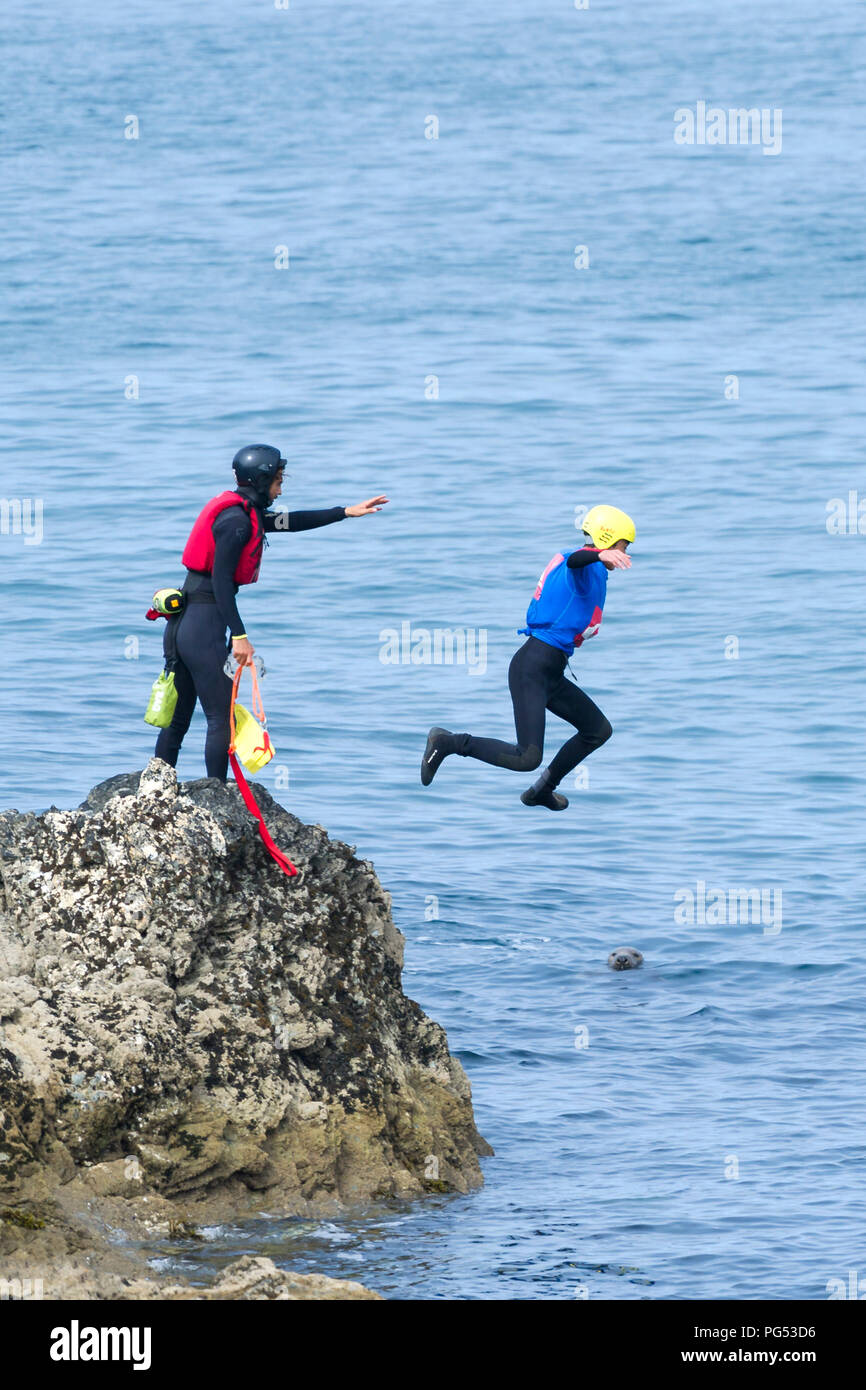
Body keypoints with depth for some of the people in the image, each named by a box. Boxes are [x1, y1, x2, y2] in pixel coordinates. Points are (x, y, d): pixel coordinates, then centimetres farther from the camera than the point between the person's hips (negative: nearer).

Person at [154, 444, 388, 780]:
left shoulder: (246, 514, 16)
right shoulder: (236, 519, -13)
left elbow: (291, 522, 27)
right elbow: (221, 580, -19)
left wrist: (347, 512, 31)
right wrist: (239, 636, -20)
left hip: (182, 623, 10)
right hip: (204, 626, -10)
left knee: (177, 719, 12)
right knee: (221, 719, -5)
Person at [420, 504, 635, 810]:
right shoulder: (590, 567, -12)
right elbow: (574, 561, -37)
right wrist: (601, 555, -58)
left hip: (551, 674, 11)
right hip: (532, 669, -11)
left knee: (599, 730, 19)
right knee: (527, 759, -18)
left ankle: (543, 789, 34)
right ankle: (448, 742, -3)